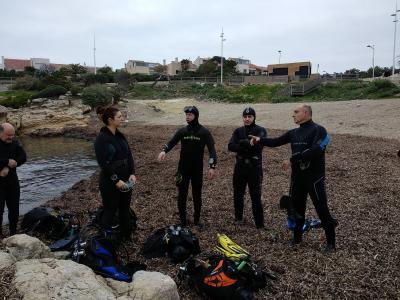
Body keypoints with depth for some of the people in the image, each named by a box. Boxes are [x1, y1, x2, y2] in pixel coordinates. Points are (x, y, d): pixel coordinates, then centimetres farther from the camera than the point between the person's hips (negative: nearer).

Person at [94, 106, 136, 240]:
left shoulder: (120, 136, 7)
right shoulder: (102, 138, -14)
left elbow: (129, 155, 7)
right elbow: (103, 163, -17)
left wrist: (132, 173, -5)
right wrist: (116, 180, -18)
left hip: (126, 180, 7)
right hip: (110, 182, -7)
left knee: (125, 210, 16)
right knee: (110, 211, 4)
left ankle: (126, 236, 32)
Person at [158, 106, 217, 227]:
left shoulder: (204, 132, -6)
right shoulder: (182, 131, 0)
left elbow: (211, 150, -9)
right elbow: (171, 142, 1)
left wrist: (212, 167, -19)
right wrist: (164, 150, -22)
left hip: (197, 169, -1)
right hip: (183, 168, 1)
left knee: (197, 194, 11)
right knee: (182, 194, 5)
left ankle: (197, 219, 26)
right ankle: (182, 220, 19)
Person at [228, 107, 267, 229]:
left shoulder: (261, 131, -4)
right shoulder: (238, 131, 6)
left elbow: (259, 144, -23)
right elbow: (231, 146, -8)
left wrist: (242, 142, -15)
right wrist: (248, 147, -20)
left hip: (255, 167, -4)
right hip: (240, 166, 4)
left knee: (256, 196, -3)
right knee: (238, 194, 14)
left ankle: (260, 224, 7)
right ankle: (238, 218, 33)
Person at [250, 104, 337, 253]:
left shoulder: (318, 130, -11)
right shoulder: (294, 133, 10)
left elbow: (316, 150, -25)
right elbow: (276, 142, 9)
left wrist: (293, 159, -23)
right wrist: (260, 140, -6)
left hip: (314, 177, -6)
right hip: (297, 176, 6)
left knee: (322, 209, 1)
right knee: (297, 207, 14)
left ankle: (331, 242, 15)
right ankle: (297, 237, 31)